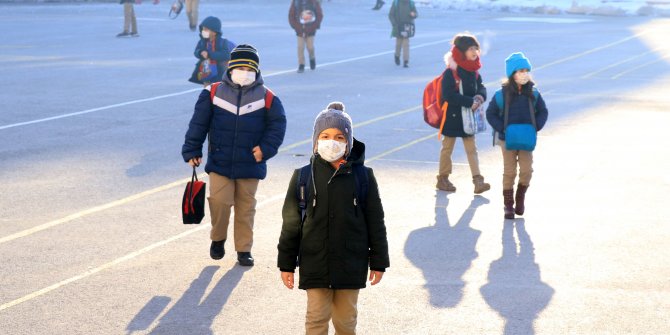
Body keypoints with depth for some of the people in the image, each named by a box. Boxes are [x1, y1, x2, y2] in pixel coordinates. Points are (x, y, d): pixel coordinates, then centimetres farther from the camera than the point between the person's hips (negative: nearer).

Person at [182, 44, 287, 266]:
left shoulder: (266, 98, 0)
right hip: (219, 162, -1)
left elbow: (278, 125, 5)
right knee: (219, 202, -11)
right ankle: (218, 239, 16)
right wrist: (192, 151, 0)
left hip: (250, 165, 1)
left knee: (246, 207, 7)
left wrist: (266, 148, -8)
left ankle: (244, 249, 19)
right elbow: (198, 124, 2)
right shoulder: (213, 93, -2)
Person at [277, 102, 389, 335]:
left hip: (351, 265, 0)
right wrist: (286, 264, 3)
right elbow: (291, 225, 2)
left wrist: (378, 262, 3)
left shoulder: (363, 177, -3)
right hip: (315, 266, 0)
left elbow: (375, 222, 3)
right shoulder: (303, 177, -3)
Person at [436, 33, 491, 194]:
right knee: (447, 148, 9)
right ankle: (443, 179, 23)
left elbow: (480, 87, 10)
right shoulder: (451, 72, -19)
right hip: (452, 116, -6)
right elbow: (448, 95, -25)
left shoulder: (473, 71, 3)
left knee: (471, 148, 3)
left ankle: (478, 181, 0)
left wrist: (480, 96, -14)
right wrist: (469, 102, -26)